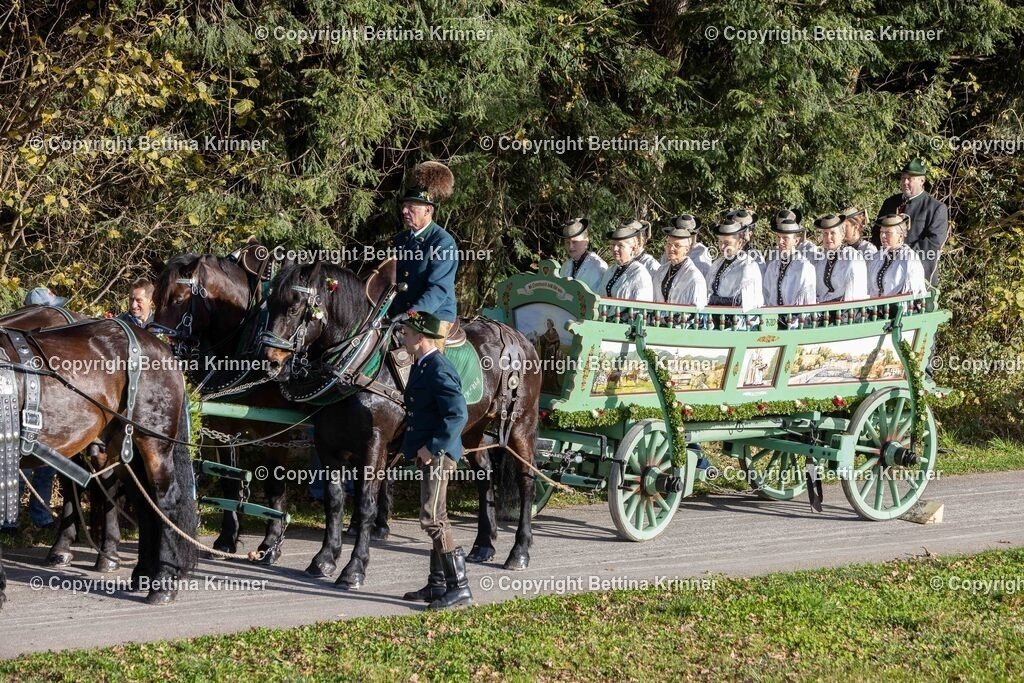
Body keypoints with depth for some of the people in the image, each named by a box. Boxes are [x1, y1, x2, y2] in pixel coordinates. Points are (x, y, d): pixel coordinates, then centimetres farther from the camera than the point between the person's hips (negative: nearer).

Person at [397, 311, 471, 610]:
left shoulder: (439, 370, -19)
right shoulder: (421, 366, 13)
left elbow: (458, 415, -26)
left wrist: (432, 447, -24)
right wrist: (412, 446, 15)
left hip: (438, 454, -11)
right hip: (428, 453, 11)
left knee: (433, 518, -12)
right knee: (434, 520, 15)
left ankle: (460, 587, -10)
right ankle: (438, 585, 22)